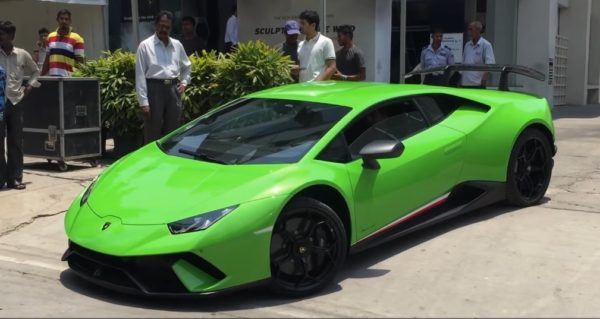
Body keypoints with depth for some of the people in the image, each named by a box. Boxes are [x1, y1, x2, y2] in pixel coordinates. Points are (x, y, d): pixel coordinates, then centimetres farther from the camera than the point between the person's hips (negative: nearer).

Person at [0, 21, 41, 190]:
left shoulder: (22, 55, 4)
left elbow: (35, 71, 20)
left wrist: (30, 86, 8)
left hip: (15, 101, 2)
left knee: (16, 141, 6)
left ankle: (15, 178, 14)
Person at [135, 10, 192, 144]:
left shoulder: (177, 45, 12)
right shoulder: (145, 46, -2)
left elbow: (187, 67, 28)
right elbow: (140, 75, -6)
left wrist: (184, 82, 9)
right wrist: (143, 102, -12)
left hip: (173, 89, 4)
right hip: (154, 89, -4)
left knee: (172, 132, 10)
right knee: (153, 133, -1)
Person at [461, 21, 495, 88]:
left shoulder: (486, 45, -4)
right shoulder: (467, 45, 16)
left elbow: (490, 63, -12)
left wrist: (485, 75, -27)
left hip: (478, 83, -6)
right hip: (465, 83, 6)